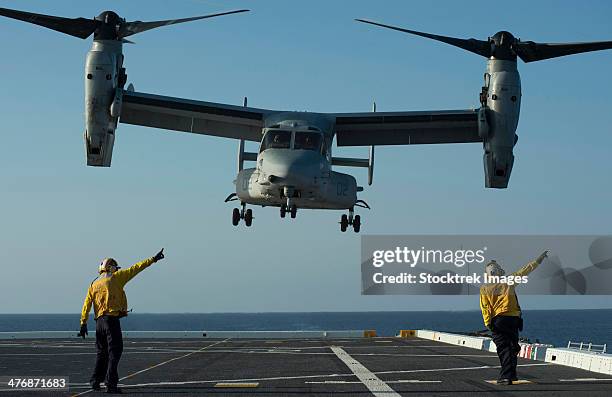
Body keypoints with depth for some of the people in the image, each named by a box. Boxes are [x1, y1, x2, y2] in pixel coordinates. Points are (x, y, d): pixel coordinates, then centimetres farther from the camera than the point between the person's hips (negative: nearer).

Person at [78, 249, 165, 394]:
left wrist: (83, 324, 8)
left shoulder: (94, 284, 16)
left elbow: (87, 304, 9)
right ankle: (111, 384, -14)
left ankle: (95, 381, 20)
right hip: (112, 319, -6)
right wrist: (152, 260, 3)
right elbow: (135, 269, 0)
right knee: (114, 351, -6)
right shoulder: (115, 277, 2)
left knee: (102, 352, 19)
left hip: (99, 321, 6)